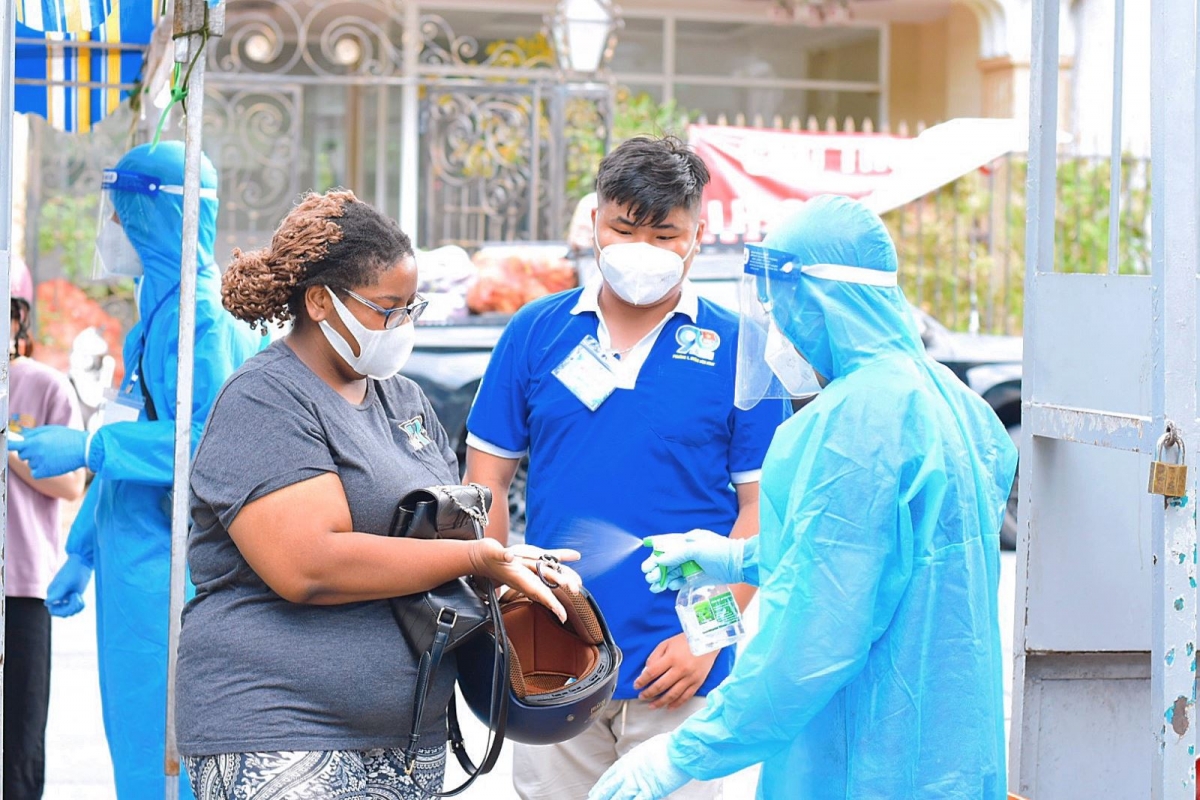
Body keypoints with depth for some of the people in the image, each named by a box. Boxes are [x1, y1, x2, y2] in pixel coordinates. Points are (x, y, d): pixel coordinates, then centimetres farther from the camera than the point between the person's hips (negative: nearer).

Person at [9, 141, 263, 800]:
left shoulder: (198, 317, -14)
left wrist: (87, 447, -22)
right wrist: (83, 552, 25)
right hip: (137, 581, 10)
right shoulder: (158, 311, 17)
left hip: (170, 582, -10)